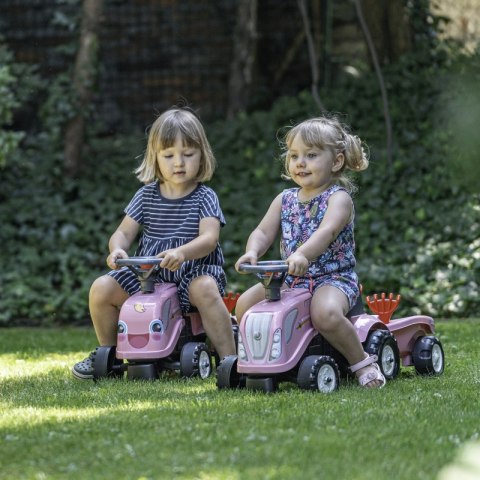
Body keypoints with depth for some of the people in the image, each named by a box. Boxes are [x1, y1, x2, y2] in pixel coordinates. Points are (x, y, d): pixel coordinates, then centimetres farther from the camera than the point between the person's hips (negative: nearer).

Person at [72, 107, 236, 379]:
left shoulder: (204, 197, -3)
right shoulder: (147, 196, 8)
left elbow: (209, 238, -17)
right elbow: (124, 232, 7)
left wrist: (181, 252, -37)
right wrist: (117, 249, -18)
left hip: (193, 271, -4)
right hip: (146, 275, 4)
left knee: (205, 289, -37)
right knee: (102, 289, -13)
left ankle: (229, 358, -29)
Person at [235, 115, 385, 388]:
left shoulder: (339, 198, -8)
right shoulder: (285, 200, 12)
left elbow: (327, 230, -27)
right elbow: (263, 232, 4)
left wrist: (302, 255, -46)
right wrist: (252, 252, -21)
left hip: (333, 278, -6)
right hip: (290, 280, 6)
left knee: (325, 313, -36)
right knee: (245, 304, -12)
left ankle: (362, 362, -14)